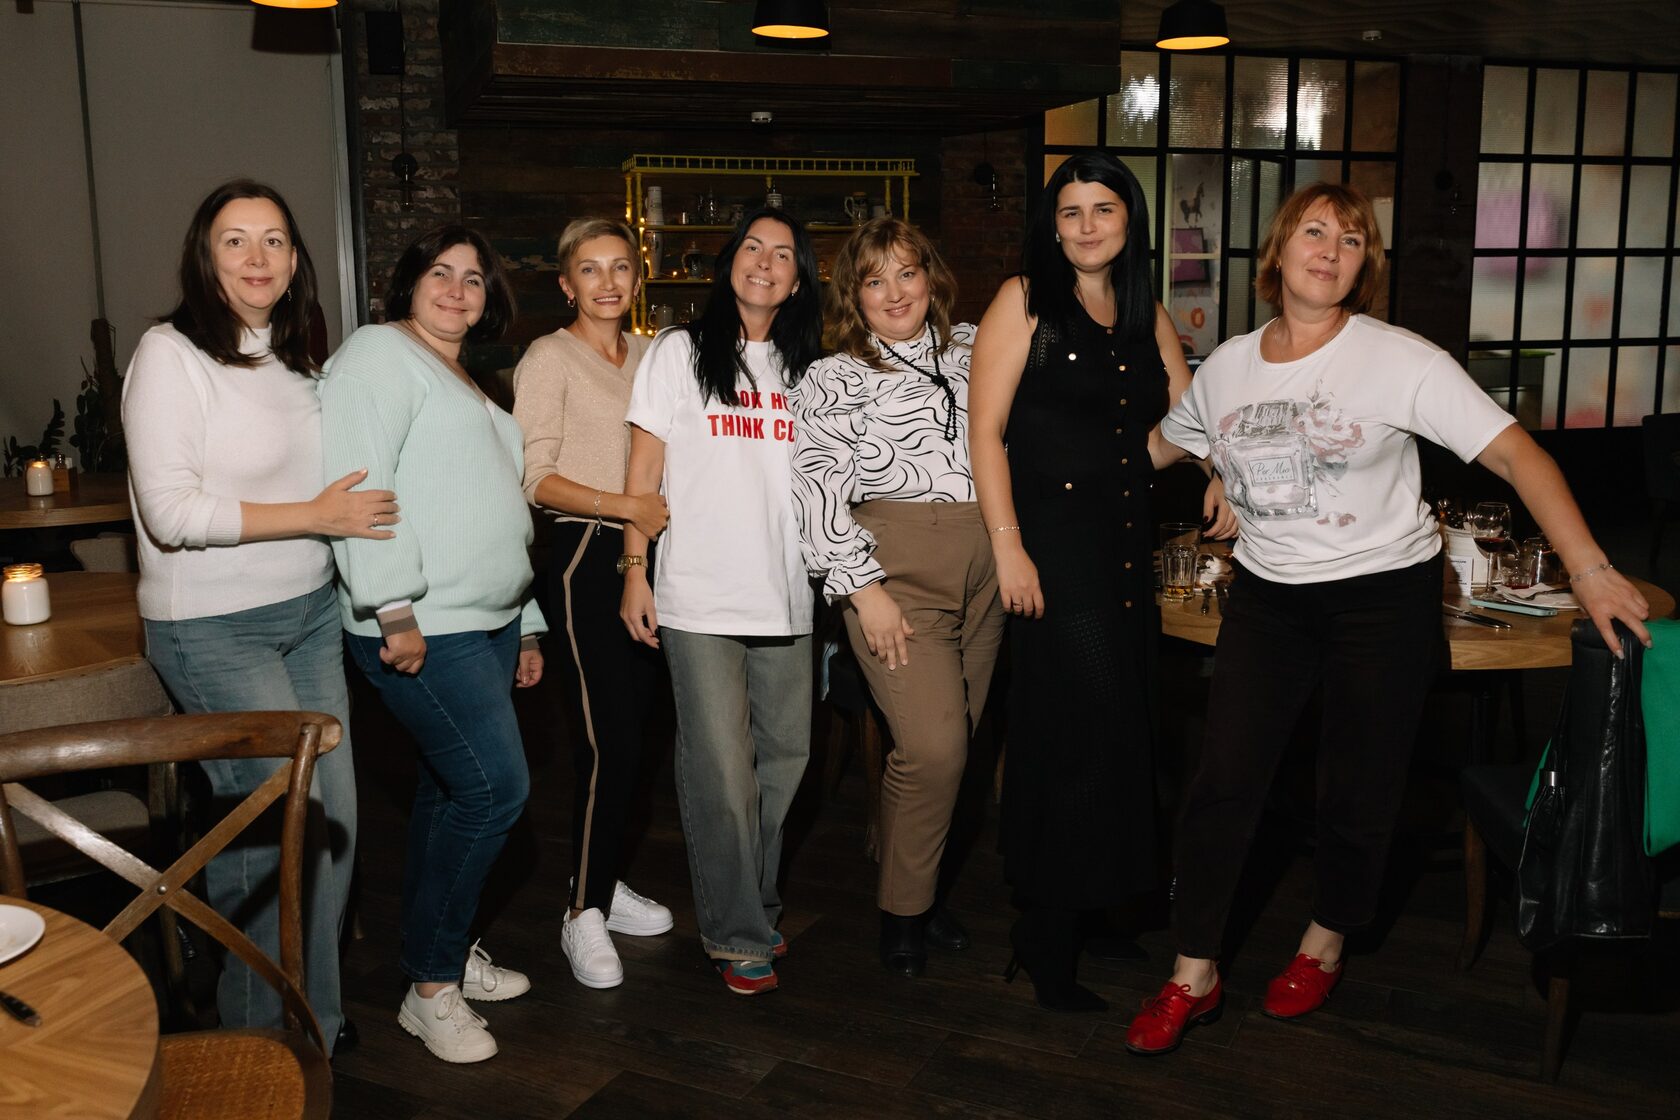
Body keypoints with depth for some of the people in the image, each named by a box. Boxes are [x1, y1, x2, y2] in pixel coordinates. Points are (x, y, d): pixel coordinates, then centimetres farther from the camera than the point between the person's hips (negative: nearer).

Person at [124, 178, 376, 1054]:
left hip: (310, 612, 7)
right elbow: (172, 512, -19)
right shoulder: (171, 355, -12)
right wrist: (319, 515, -17)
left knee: (334, 811, 9)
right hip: (213, 628, -7)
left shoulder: (292, 358, 11)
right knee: (281, 818, -5)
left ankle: (313, 1013, 27)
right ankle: (265, 1034, 19)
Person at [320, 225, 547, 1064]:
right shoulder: (381, 355, -6)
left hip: (485, 624, 9)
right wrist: (394, 607, -24)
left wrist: (525, 625, 24)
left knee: (452, 791, 14)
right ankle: (431, 986, 2)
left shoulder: (468, 387, 22)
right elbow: (356, 481, -19)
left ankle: (444, 954, 27)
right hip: (422, 632, -9)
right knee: (495, 787, -12)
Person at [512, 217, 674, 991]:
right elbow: (535, 478, -12)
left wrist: (666, 509, 7)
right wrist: (628, 507, -19)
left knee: (629, 730, 11)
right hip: (587, 555, -6)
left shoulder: (649, 355, 13)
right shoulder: (549, 359, -5)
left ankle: (603, 882, 25)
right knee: (611, 739, -9)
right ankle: (585, 913, 4)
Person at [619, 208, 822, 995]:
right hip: (699, 597, -4)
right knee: (722, 769, -4)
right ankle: (736, 934, 10)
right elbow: (644, 470, 1)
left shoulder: (803, 368, 14)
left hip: (785, 597, 4)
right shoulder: (679, 354, 4)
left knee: (785, 755, 10)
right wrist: (635, 571, -6)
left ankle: (754, 908, 28)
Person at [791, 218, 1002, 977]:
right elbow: (816, 492, -4)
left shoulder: (973, 348, 15)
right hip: (895, 565, -4)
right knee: (933, 748, -14)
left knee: (951, 742, 7)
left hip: (985, 564, 5)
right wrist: (864, 588, -11)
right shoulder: (833, 380, 3)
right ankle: (902, 908, 7)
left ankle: (919, 887, 27)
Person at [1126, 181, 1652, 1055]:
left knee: (1357, 790, 7)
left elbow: (1515, 453, -14)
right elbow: (1163, 445, 20)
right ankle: (1193, 977, 12)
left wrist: (1589, 570, -21)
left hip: (1382, 597, -3)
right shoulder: (1228, 367, 3)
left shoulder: (1399, 361, -10)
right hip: (1266, 595, 3)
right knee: (1223, 781, -2)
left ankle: (1324, 946, 34)